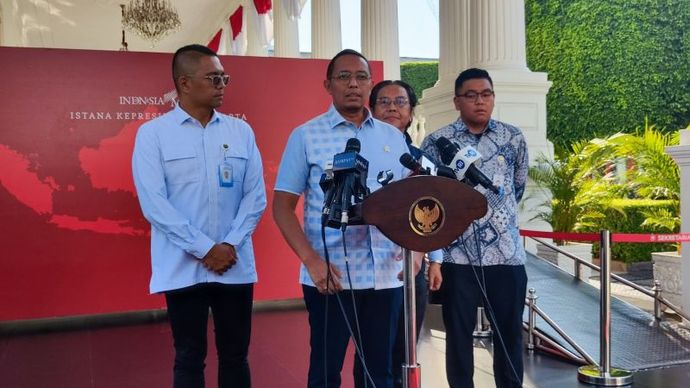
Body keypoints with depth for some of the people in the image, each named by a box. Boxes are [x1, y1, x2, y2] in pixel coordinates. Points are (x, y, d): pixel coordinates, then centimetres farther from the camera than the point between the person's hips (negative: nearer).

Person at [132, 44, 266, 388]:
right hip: (182, 268, -2)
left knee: (235, 356, 12)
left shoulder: (241, 131, 6)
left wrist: (230, 245, -9)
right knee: (189, 358, 9)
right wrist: (205, 250, -13)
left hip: (236, 265, 3)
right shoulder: (152, 133, -2)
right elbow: (153, 203, -9)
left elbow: (255, 195, 3)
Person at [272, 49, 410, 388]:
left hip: (386, 275, 4)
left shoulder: (394, 138, 11)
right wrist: (311, 260, -14)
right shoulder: (306, 136, -1)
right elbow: (282, 206, -3)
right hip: (330, 275, -3)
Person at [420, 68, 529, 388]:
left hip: (506, 252, 2)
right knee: (458, 332, 9)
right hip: (456, 254, -1)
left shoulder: (513, 138, 5)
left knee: (509, 331, 11)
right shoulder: (436, 142, -2)